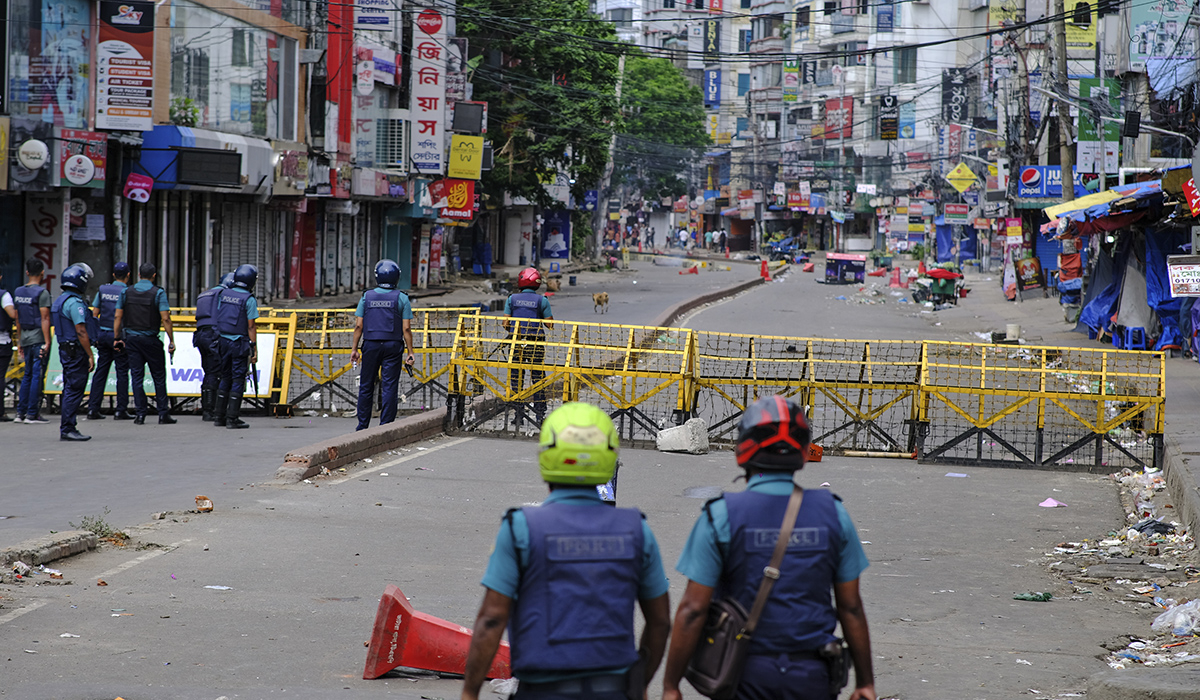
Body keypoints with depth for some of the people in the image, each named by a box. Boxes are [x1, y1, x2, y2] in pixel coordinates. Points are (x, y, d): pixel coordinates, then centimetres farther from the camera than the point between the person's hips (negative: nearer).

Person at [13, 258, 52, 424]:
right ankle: (32, 414, -4)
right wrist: (47, 342, -16)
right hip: (38, 339, -7)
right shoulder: (42, 293, -12)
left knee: (27, 375, 14)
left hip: (25, 339, 7)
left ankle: (21, 412, 13)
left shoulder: (18, 292, 10)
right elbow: (45, 319, -16)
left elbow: (18, 319, 16)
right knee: (37, 375, -4)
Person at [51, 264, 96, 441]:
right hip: (76, 351, -10)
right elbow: (81, 331, -21)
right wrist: (90, 355, -19)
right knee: (74, 390, -7)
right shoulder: (75, 303, -17)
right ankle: (67, 429, -7)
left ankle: (67, 429, 16)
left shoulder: (60, 300, 15)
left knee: (70, 390, 13)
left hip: (65, 350, 10)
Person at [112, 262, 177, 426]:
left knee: (137, 376, 5)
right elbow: (165, 319, -13)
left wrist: (117, 338, 8)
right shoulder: (158, 293, -7)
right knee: (159, 376, 6)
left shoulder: (126, 292, 4)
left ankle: (140, 413, 2)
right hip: (150, 339, -3)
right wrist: (171, 341, -9)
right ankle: (163, 413, 6)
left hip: (132, 339, 3)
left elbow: (117, 316, 3)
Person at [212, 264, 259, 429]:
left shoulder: (223, 295, 6)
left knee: (225, 379, 14)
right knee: (238, 380, -1)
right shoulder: (249, 299, -11)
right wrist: (255, 349, -7)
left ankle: (219, 417, 15)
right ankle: (232, 419, -2)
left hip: (223, 341, 6)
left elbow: (218, 319, 11)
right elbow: (250, 327, -11)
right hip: (240, 343, -6)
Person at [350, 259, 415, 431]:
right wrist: (410, 352, 1)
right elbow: (406, 328, -5)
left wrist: (354, 348, 7)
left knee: (366, 386, 9)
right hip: (393, 346, -1)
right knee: (389, 387, 0)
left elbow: (358, 326, 1)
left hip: (371, 346, 1)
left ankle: (363, 425, 12)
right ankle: (385, 425, -3)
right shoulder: (401, 298, -2)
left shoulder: (367, 297, 2)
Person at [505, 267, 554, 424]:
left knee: (515, 377, 9)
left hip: (516, 343, 1)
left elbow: (506, 324, -1)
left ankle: (518, 413, 8)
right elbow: (550, 324, -3)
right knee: (537, 378, 5)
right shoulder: (542, 300, -3)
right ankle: (540, 413, 4)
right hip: (536, 345, -1)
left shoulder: (512, 299, 0)